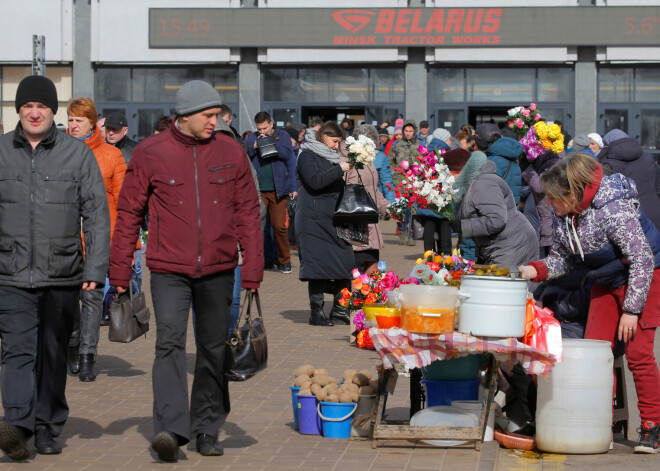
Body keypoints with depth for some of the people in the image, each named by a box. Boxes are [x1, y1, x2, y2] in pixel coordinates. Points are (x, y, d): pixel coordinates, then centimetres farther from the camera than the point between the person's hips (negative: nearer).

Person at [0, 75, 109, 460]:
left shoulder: (78, 154, 5)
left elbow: (97, 214, 4)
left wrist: (95, 268, -4)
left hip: (62, 275, 1)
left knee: (54, 354, 8)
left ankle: (48, 427, 19)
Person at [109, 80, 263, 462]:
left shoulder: (231, 152, 4)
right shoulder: (151, 153, -1)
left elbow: (248, 214, 7)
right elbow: (129, 214, 3)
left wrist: (253, 272, 2)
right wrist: (120, 273, 1)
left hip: (218, 270, 2)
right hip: (169, 270, -2)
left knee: (214, 350, 8)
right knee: (170, 341, -17)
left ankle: (207, 429, 21)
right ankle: (171, 429, -23)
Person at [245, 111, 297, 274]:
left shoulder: (282, 136, 6)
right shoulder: (251, 138, 10)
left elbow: (288, 154, -9)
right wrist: (254, 146, -13)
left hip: (278, 190, -1)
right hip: (257, 190, 1)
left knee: (279, 226, 1)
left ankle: (284, 261, 14)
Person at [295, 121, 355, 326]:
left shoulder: (332, 157, 21)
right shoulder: (308, 156, -3)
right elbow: (314, 181, -19)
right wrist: (339, 170, -20)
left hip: (333, 220, 8)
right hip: (314, 219, -8)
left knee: (344, 262, 2)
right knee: (318, 264, -9)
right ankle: (316, 312, -4)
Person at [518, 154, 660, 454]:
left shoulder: (613, 210, -31)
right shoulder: (565, 215, -8)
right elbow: (562, 259, 5)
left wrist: (631, 309, -25)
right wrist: (535, 270, -15)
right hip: (606, 283, 7)